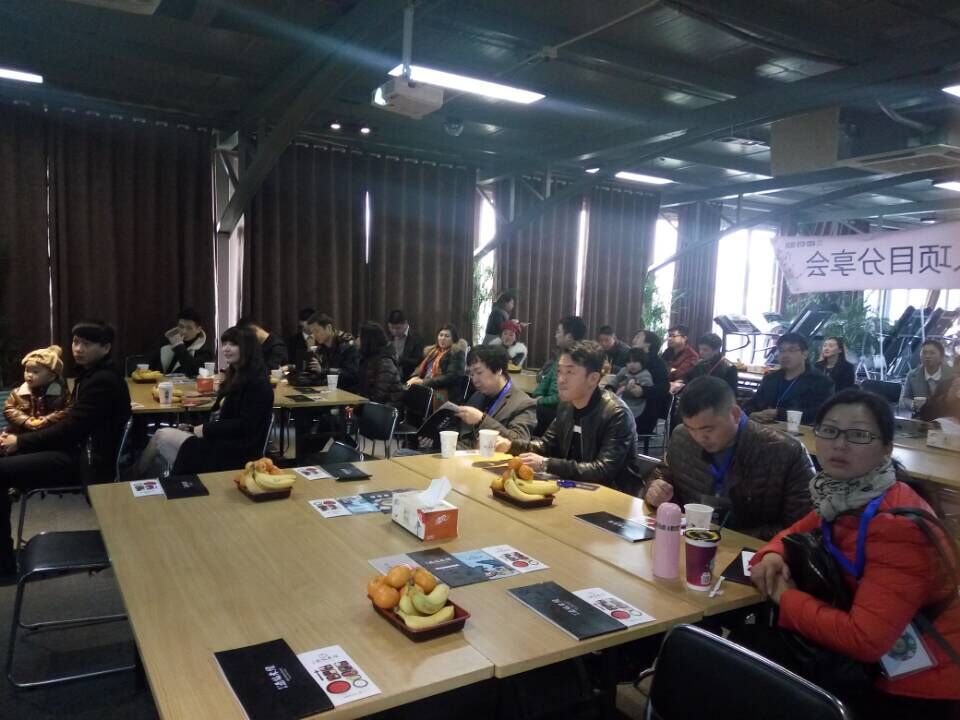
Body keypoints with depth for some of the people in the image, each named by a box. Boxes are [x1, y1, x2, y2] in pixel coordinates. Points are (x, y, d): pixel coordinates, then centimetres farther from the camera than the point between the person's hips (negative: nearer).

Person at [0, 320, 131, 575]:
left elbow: (70, 428, -20)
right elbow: (70, 420, 16)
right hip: (78, 448, 11)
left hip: (86, 462, -11)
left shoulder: (103, 381, -18)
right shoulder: (92, 374, 14)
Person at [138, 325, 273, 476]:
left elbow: (244, 426, -21)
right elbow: (223, 416, 15)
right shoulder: (236, 376, 14)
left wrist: (206, 430, -15)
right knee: (163, 435, 2)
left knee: (162, 436, -4)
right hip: (223, 442, 9)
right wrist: (194, 428, 3)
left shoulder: (257, 383, -15)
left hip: (236, 452, -9)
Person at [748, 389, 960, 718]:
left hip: (916, 688, -6)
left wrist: (786, 597, -18)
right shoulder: (841, 498, -3)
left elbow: (864, 639, -33)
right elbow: (799, 531, 14)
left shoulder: (899, 524, -28)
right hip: (874, 666, 7)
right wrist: (772, 554, -9)